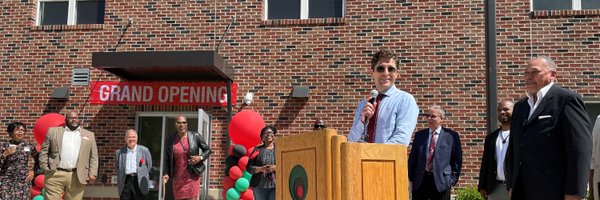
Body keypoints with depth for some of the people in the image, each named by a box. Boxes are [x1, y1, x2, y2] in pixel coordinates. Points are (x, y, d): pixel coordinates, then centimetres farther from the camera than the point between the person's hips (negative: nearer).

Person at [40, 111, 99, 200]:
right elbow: (44, 151, 10)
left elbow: (93, 156, 10)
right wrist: (45, 168, 0)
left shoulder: (89, 135, 14)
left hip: (77, 177, 1)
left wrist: (92, 174, 0)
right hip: (55, 174, 0)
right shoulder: (53, 131, 12)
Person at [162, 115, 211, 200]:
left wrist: (200, 157, -15)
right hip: (178, 178, 2)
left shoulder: (195, 136, -4)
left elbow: (207, 150, 4)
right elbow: (167, 160, 6)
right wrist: (166, 174, -9)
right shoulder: (169, 140, 0)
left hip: (192, 176, -2)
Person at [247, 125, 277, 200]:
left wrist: (276, 168, -15)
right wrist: (260, 169, -14)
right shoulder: (257, 150, 9)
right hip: (259, 186, 1)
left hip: (275, 185, -1)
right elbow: (249, 167, 4)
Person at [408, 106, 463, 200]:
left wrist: (453, 179, -3)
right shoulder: (419, 135, 11)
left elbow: (457, 159, 3)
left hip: (441, 181, -2)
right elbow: (412, 158, 12)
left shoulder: (451, 136, 3)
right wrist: (411, 178, 5)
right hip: (420, 181, 3)